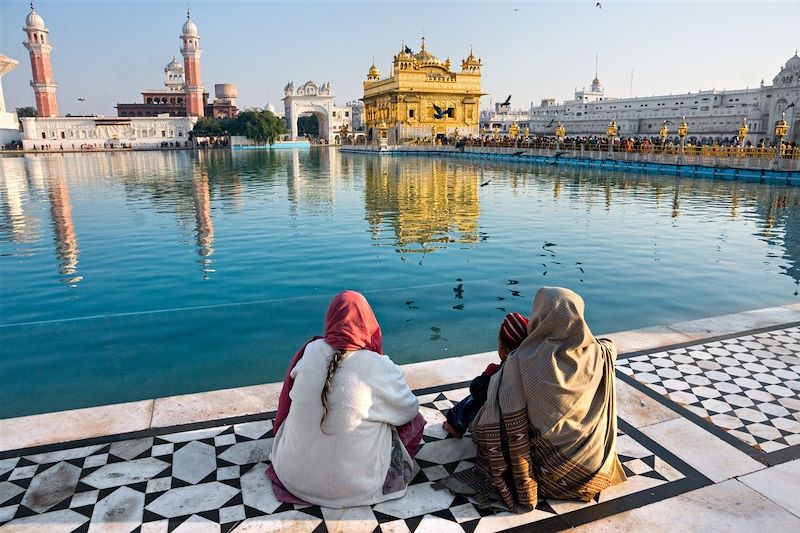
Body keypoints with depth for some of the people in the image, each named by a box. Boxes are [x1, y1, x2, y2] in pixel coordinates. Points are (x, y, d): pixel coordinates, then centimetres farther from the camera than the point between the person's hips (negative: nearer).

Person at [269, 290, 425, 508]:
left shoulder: (311, 350, -11)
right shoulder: (380, 369, -21)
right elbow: (410, 410, -3)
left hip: (293, 474, 5)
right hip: (350, 485, -4)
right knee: (413, 421, 14)